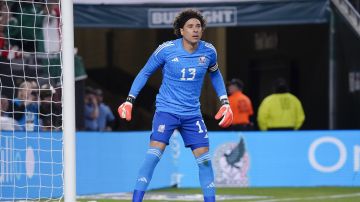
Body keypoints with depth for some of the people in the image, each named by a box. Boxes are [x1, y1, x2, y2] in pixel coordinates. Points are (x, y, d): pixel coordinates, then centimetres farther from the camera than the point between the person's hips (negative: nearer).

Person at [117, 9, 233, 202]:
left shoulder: (208, 51, -2)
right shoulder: (166, 49, -12)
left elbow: (215, 74, 19)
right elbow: (145, 73, 2)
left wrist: (225, 102, 12)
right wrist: (129, 100, -5)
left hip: (192, 113, 4)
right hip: (166, 110, -4)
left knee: (204, 158, 1)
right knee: (154, 153, -18)